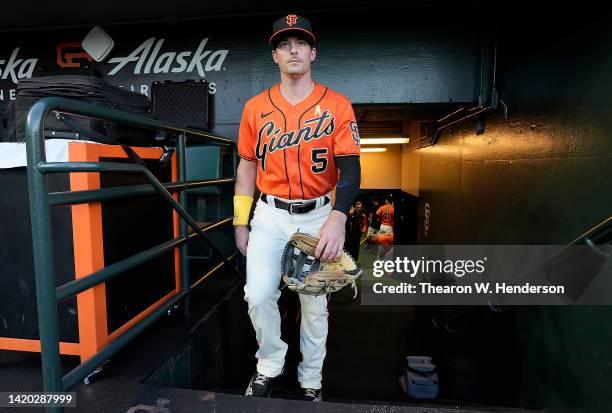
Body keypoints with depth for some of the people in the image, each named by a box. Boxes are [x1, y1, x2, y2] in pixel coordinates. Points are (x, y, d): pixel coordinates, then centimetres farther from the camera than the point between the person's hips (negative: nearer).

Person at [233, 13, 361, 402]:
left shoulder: (338, 106, -4)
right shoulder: (255, 107, 3)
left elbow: (350, 168, -11)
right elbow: (247, 166, 8)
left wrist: (338, 218, -27)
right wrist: (240, 222, 7)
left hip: (319, 216, -1)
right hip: (270, 215, 2)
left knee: (315, 303, 9)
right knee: (259, 295, -5)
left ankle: (311, 381, 31)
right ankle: (270, 365, 24)